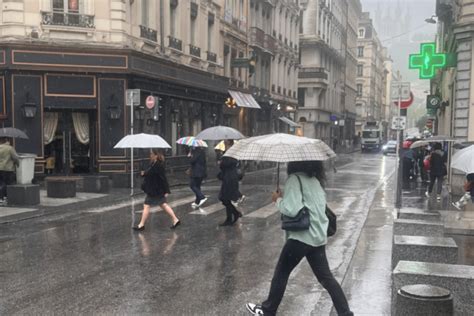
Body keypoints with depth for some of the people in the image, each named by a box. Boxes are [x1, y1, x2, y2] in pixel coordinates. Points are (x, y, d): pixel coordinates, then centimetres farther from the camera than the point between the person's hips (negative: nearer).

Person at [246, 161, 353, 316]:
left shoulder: (295, 178, -13)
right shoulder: (315, 179, 13)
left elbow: (291, 209, -23)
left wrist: (278, 199, -4)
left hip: (302, 237, -7)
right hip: (319, 237, 7)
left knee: (281, 273, 10)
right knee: (325, 277, 14)